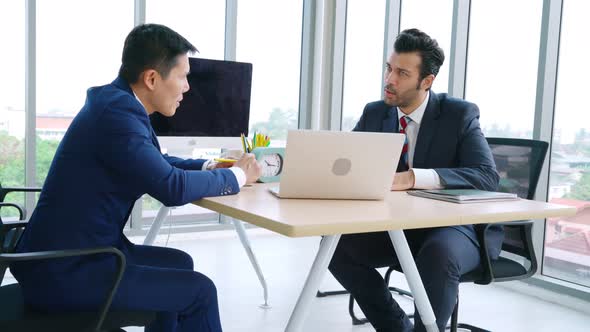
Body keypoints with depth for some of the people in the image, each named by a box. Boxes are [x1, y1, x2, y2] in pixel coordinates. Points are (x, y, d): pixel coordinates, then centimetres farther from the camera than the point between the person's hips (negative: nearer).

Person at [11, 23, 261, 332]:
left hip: (73, 254, 10)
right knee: (199, 290, -7)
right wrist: (237, 176, -9)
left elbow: (156, 163, 22)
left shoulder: (115, 101, 7)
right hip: (64, 272, -10)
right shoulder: (116, 112, -23)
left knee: (179, 263, 21)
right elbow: (172, 188, -25)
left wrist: (208, 166, 8)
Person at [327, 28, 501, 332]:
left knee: (438, 255, -37)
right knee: (338, 244, -15)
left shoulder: (459, 114, -11)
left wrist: (413, 178, -38)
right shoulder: (374, 113, 3)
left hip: (457, 225, -5)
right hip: (398, 225, 5)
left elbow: (487, 176, -24)